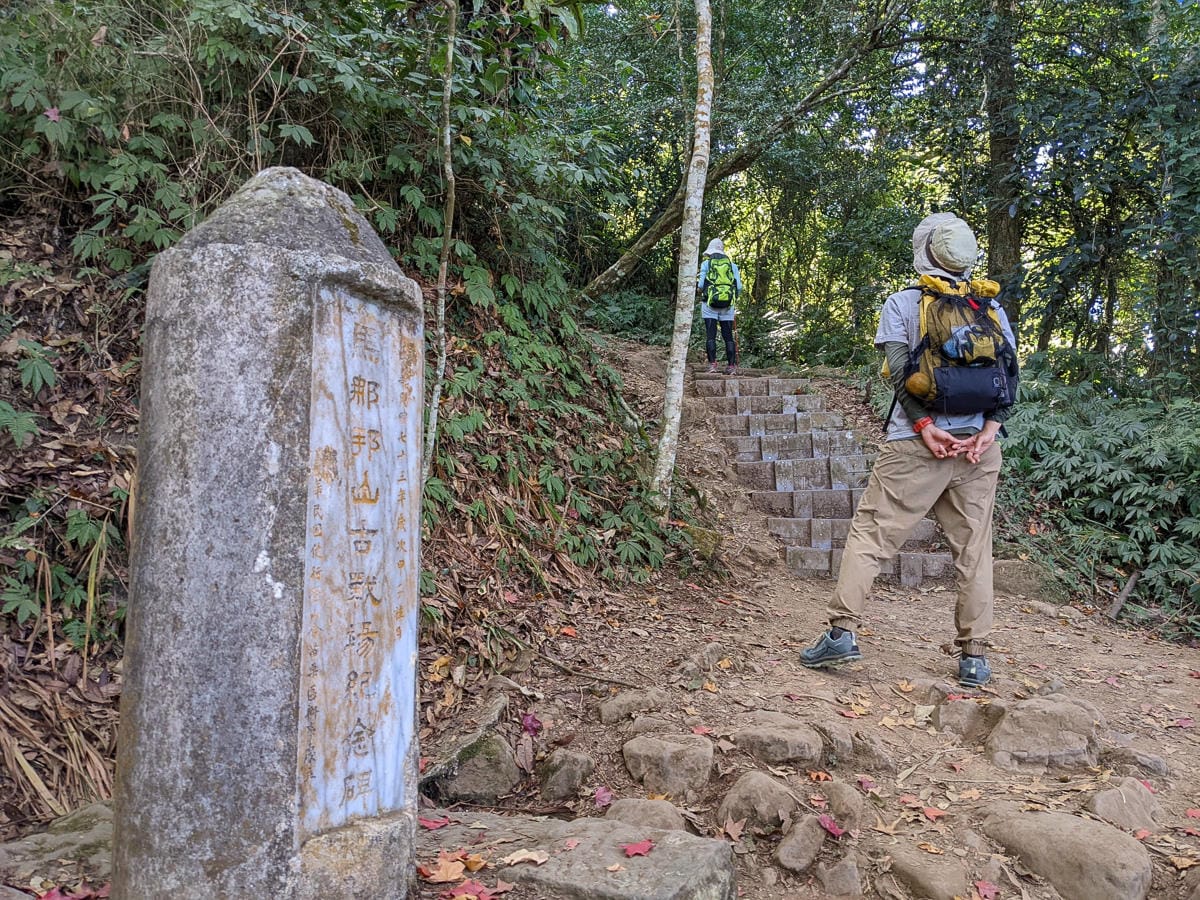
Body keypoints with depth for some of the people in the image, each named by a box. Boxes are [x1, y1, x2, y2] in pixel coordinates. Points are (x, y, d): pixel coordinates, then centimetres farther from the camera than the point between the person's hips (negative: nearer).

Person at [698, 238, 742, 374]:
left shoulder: (706, 263, 4)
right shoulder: (732, 265, 11)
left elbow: (701, 285, -4)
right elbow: (739, 287, 3)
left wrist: (701, 291, 18)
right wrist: (734, 297, 21)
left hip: (710, 303, -2)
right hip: (727, 306, 2)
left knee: (710, 335, 0)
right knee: (728, 336, 4)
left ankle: (712, 364, -8)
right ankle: (731, 365, 1)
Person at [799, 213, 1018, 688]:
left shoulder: (901, 303, 3)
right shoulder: (991, 307, 13)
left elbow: (900, 370, -9)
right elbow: (1009, 370, 4)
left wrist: (924, 426, -12)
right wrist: (990, 427, -4)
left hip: (916, 442, -3)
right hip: (979, 445, 3)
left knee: (870, 531, 5)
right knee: (973, 548, 9)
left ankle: (842, 630, -1)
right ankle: (975, 656, 12)